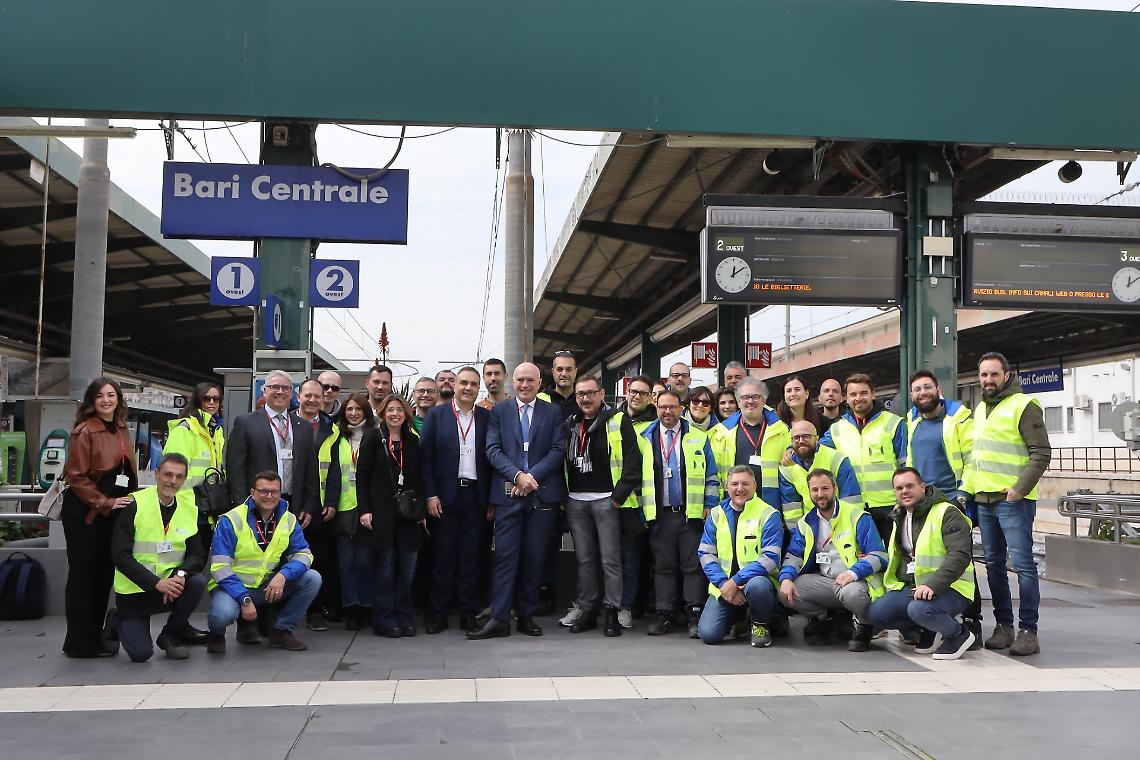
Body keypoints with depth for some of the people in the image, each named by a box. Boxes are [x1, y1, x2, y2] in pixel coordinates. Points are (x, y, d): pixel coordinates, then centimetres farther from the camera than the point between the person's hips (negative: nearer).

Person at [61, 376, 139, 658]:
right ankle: (82, 643, 10)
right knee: (83, 576, 2)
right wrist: (105, 503, -16)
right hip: (85, 512, -7)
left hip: (113, 512, 7)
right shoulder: (85, 431, -11)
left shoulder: (122, 431, 11)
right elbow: (77, 477, -14)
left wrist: (130, 501, 9)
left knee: (104, 574, 13)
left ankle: (96, 636, 24)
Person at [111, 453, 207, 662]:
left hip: (172, 585, 4)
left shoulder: (190, 508, 1)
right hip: (134, 589, -3)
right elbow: (121, 556, -15)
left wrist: (180, 574, -24)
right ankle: (120, 621, 20)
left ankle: (170, 636, -3)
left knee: (198, 582, -28)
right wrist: (157, 583, -25)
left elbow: (197, 554, -1)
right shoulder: (134, 505, -11)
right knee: (140, 653, -16)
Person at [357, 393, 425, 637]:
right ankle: (384, 619, 8)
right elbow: (362, 475, -3)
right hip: (382, 511, -4)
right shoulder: (373, 438, 1)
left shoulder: (413, 441, 12)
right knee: (385, 566, -1)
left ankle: (404, 616, 14)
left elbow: (418, 477, 14)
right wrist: (364, 509, -10)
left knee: (408, 566, 3)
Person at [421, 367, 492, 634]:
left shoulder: (487, 418, 6)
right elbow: (425, 457, 1)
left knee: (472, 557, 4)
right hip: (445, 496, -1)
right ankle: (437, 613, 13)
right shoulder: (436, 416, 3)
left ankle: (468, 614, 13)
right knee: (444, 556, 3)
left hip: (476, 496, 1)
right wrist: (430, 495, -6)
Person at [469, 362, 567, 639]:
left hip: (543, 493, 1)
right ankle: (499, 618, -2)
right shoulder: (498, 412, 9)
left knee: (534, 557, 5)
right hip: (508, 493, 0)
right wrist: (517, 476, -14)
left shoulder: (552, 412, 8)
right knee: (505, 555, -4)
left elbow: (557, 450, 0)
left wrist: (532, 476, -12)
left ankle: (527, 616, 14)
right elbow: (493, 450, 0)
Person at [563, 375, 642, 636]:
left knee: (610, 559, -2)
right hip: (575, 501, 5)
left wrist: (619, 495, -13)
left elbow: (633, 461, -8)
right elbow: (563, 461, 18)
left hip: (606, 500, -5)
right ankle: (587, 612, 17)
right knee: (584, 559, 10)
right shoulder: (570, 424, 13)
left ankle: (613, 613, 5)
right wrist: (564, 496, 7)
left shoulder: (618, 422, -3)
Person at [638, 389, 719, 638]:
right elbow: (638, 477, 9)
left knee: (693, 566, 0)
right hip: (659, 514, 2)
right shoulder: (645, 439, 8)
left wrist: (710, 506, -1)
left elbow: (711, 476, 6)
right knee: (663, 566, 7)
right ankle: (664, 614, 13)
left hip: (691, 513, -1)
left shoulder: (698, 438, 5)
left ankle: (694, 614, 6)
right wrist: (642, 510, 4)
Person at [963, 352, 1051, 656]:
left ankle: (1028, 630, -3)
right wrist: (968, 489, 16)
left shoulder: (1024, 405, -6)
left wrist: (1020, 488, -18)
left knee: (1022, 563, -7)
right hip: (984, 499, 8)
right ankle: (1004, 625, 18)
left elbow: (1042, 453, -11)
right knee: (994, 564, 10)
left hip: (1013, 499, -8)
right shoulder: (980, 409, 18)